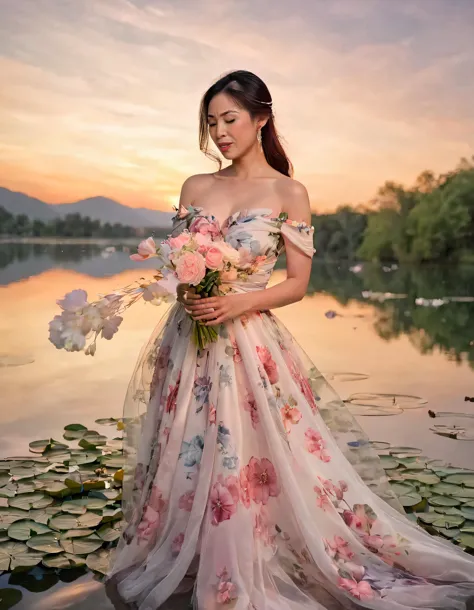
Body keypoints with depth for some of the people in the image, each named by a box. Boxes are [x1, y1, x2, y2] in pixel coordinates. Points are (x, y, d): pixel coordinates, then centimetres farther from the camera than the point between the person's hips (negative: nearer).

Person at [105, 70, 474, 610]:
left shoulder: (288, 192, -1)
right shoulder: (195, 187, 10)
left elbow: (298, 283, -2)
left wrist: (238, 302, -17)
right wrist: (187, 292, -9)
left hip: (249, 343, -3)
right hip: (187, 340, 4)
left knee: (242, 463, -4)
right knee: (184, 460, 9)